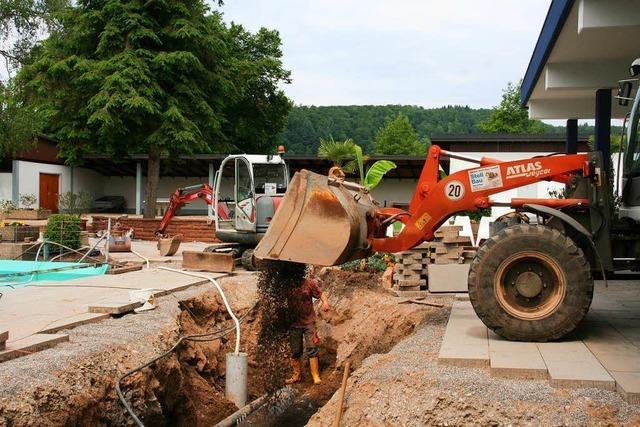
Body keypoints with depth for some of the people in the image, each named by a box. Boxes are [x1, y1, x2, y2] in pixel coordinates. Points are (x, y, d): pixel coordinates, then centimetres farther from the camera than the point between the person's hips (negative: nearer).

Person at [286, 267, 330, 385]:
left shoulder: (308, 283, -5)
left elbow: (321, 293, -2)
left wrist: (325, 302, -21)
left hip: (309, 322, -2)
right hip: (294, 323, 2)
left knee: (312, 349, -6)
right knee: (295, 351, 9)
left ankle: (316, 376, 1)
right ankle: (296, 375, 23)